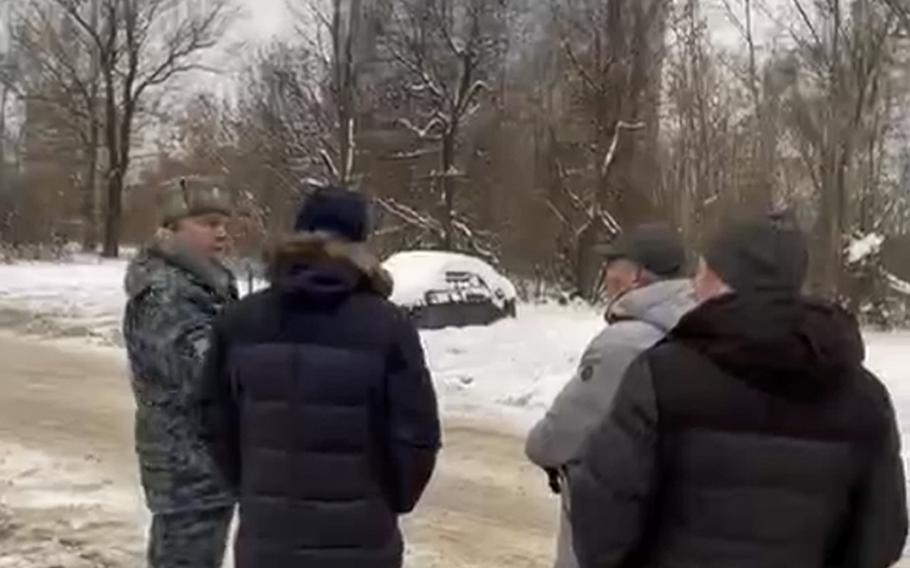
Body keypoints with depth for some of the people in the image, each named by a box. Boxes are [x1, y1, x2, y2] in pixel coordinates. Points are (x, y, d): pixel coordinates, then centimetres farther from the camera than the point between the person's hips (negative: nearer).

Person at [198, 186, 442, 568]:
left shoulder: (240, 321, -1)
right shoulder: (387, 327, -12)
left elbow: (217, 423, 4)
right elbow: (416, 436, -10)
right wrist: (393, 501, 8)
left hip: (266, 535, 3)